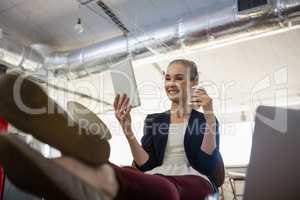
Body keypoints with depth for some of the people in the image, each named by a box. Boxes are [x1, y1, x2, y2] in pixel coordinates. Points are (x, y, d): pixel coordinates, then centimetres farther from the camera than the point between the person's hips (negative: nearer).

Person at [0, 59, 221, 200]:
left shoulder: (204, 119, 16)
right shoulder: (154, 119, 22)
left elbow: (208, 165, 1)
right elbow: (146, 165, 9)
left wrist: (209, 117, -8)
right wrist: (127, 129, -5)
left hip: (193, 181, -1)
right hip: (156, 180, 2)